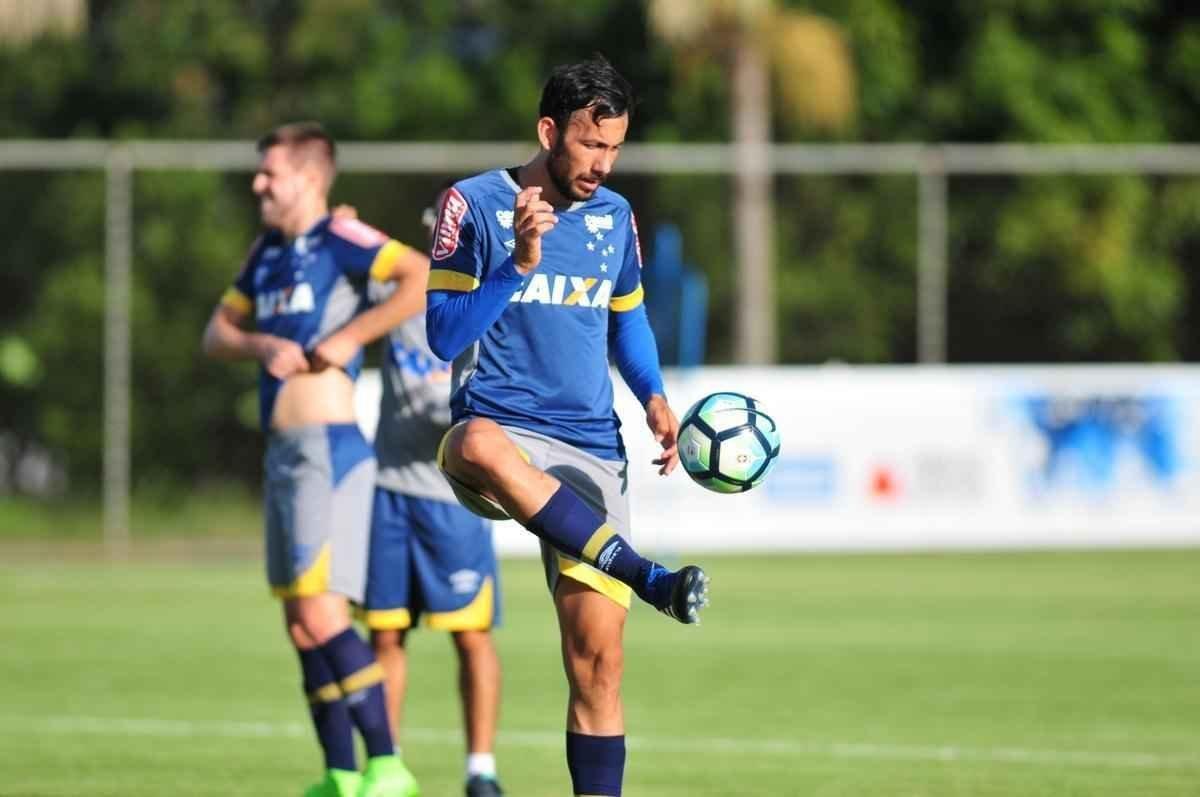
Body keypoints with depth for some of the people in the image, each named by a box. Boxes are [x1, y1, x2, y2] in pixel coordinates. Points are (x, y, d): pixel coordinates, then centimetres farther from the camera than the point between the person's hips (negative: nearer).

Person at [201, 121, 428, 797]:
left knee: (321, 615, -15)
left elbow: (426, 277, -21)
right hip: (283, 454, 9)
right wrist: (260, 345, -2)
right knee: (302, 627, 9)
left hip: (328, 447, -9)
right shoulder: (269, 252, 17)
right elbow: (218, 334, 20)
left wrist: (346, 339, -19)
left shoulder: (339, 239, -9)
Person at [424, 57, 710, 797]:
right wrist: (519, 265, -20)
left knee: (598, 659, -3)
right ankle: (649, 579, -43)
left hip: (591, 452, 4)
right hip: (502, 426, -4)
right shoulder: (474, 205, -2)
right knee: (479, 445, -43)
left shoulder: (614, 215, 12)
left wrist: (653, 395, 7)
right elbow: (445, 335, -8)